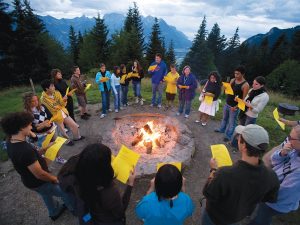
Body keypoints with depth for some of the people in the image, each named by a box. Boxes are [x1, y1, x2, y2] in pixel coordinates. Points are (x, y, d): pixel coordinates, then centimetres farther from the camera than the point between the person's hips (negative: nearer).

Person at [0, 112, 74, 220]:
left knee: (47, 195, 33)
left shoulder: (11, 142, -11)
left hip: (29, 180, 9)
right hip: (39, 183, -8)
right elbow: (40, 174, -30)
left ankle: (54, 212, 58)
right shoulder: (25, 150, -40)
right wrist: (55, 179, -13)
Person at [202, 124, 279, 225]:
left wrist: (213, 169, -13)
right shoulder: (271, 176, -29)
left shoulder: (224, 174, -45)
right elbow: (270, 199, -7)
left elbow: (208, 194, -25)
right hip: (243, 215, 4)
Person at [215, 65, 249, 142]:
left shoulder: (245, 85, -18)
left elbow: (244, 98, -17)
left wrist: (236, 107, -20)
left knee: (232, 122, 7)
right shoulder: (232, 80, 0)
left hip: (234, 107, -6)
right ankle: (222, 129, 44)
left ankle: (228, 136, 22)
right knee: (224, 118, 24)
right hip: (227, 104, 6)